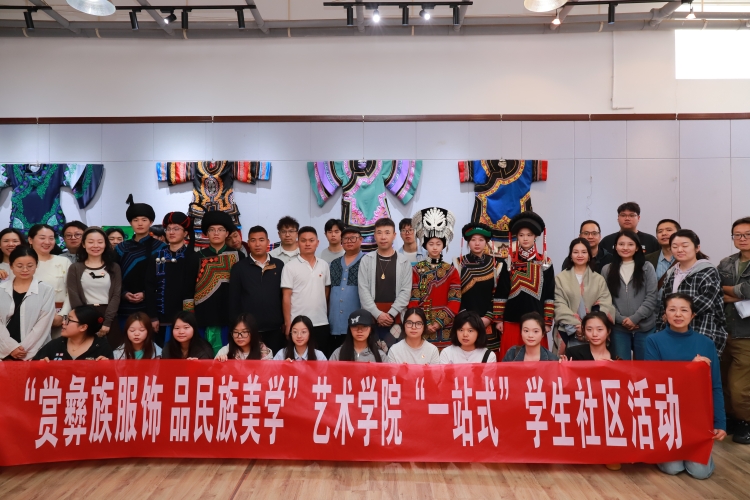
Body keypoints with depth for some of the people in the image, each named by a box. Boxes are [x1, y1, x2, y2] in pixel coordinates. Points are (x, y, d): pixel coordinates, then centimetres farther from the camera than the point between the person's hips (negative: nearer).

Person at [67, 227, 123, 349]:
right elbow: (74, 298, 0)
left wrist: (107, 322, -10)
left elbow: (116, 295, 1)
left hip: (109, 319, 0)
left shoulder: (114, 267, 8)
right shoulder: (75, 268, 6)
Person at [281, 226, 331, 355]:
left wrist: (327, 315, 9)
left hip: (321, 323, 4)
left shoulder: (324, 265, 8)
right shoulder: (290, 266, -4)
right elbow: (286, 297, -5)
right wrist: (288, 324, -9)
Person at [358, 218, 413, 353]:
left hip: (395, 318, 0)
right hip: (371, 317, 0)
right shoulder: (366, 260, 5)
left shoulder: (404, 262, 5)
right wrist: (377, 314, -11)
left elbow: (405, 292, 0)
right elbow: (363, 290, -1)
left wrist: (391, 314, -11)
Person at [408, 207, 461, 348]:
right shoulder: (417, 269, 2)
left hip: (445, 328, 1)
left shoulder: (451, 270, 4)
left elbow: (455, 301, -2)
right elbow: (413, 300, -2)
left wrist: (439, 322, -11)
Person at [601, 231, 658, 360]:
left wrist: (635, 318, -12)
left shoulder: (647, 268, 4)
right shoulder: (607, 270, 5)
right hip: (619, 328, 0)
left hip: (645, 327, 0)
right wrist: (621, 319, -11)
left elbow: (652, 297, -3)